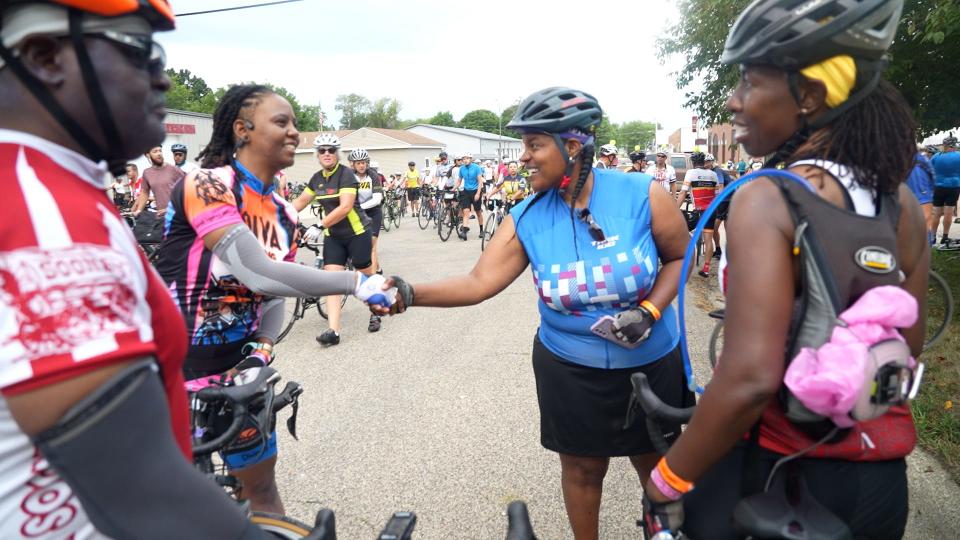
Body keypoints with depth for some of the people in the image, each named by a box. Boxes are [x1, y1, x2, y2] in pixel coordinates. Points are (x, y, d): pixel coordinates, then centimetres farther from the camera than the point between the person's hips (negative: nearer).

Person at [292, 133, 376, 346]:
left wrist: (319, 227, -31)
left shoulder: (346, 174, -16)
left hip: (357, 233, -6)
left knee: (367, 277, 8)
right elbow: (300, 202, 12)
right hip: (333, 236, 6)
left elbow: (345, 207, -27)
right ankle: (333, 330, -9)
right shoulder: (317, 178, 5)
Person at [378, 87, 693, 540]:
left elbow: (678, 257, -4)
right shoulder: (526, 219, -12)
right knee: (581, 466, 16)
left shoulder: (642, 195, -16)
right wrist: (410, 293, -29)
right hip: (568, 367, 0)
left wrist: (650, 311, -19)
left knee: (655, 462, 21)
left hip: (651, 362, 0)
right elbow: (479, 282, -17)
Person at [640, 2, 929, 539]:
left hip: (772, 476, -5)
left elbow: (749, 379, -31)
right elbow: (908, 348, 8)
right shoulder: (904, 207, -2)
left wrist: (667, 482, -18)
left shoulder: (766, 200, -22)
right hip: (881, 483, 6)